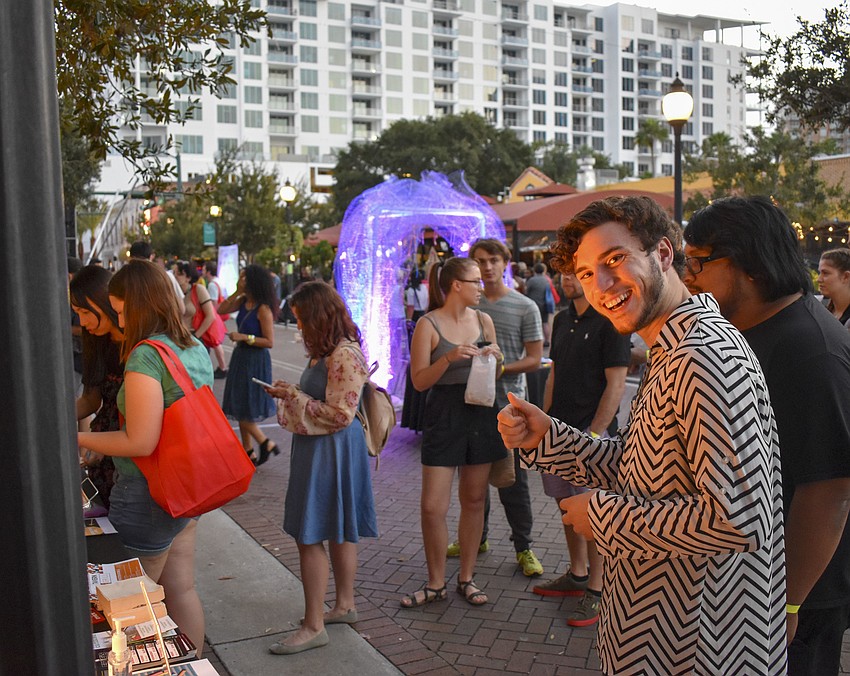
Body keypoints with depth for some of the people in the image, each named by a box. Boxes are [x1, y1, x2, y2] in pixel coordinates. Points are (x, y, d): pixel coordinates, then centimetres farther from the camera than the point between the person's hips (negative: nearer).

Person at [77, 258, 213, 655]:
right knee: (181, 590, 19)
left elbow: (141, 442, -24)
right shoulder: (197, 349, 4)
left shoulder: (146, 355, -21)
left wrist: (79, 439, -12)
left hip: (147, 494, -8)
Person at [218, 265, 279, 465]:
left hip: (255, 361, -8)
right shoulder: (244, 302, 3)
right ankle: (248, 451, 24)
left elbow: (270, 342, -19)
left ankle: (266, 444, 12)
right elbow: (221, 310, 8)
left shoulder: (263, 309, -18)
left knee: (244, 410, -3)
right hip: (241, 357, 8)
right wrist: (237, 292, 0)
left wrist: (244, 337, -21)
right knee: (240, 407, 14)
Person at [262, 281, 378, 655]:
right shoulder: (325, 352, 10)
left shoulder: (345, 356, -21)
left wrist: (294, 396, -16)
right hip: (318, 449, 10)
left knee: (309, 536, -4)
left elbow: (340, 415, -23)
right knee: (339, 532, 19)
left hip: (330, 452, -10)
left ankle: (313, 627, 5)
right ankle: (344, 605, 32)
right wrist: (289, 394, 5)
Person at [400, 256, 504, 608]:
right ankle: (436, 583, 13)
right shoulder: (429, 324, -7)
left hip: (481, 414, 4)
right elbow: (419, 380, -9)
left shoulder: (483, 320, 7)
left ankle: (466, 577, 24)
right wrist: (450, 358, -22)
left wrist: (495, 358, -4)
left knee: (474, 500, 10)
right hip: (444, 416, -4)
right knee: (433, 506, -4)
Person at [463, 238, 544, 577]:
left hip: (508, 403, -4)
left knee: (513, 480, 1)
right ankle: (477, 537, 29)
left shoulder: (525, 307, -2)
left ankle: (524, 548, 13)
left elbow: (534, 359, -4)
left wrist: (499, 368, -18)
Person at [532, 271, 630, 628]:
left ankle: (596, 590, 11)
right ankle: (577, 575, 30)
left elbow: (616, 384, -15)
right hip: (560, 429, 8)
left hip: (592, 430, -8)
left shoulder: (610, 321, -11)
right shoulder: (562, 320, 13)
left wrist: (594, 434, -17)